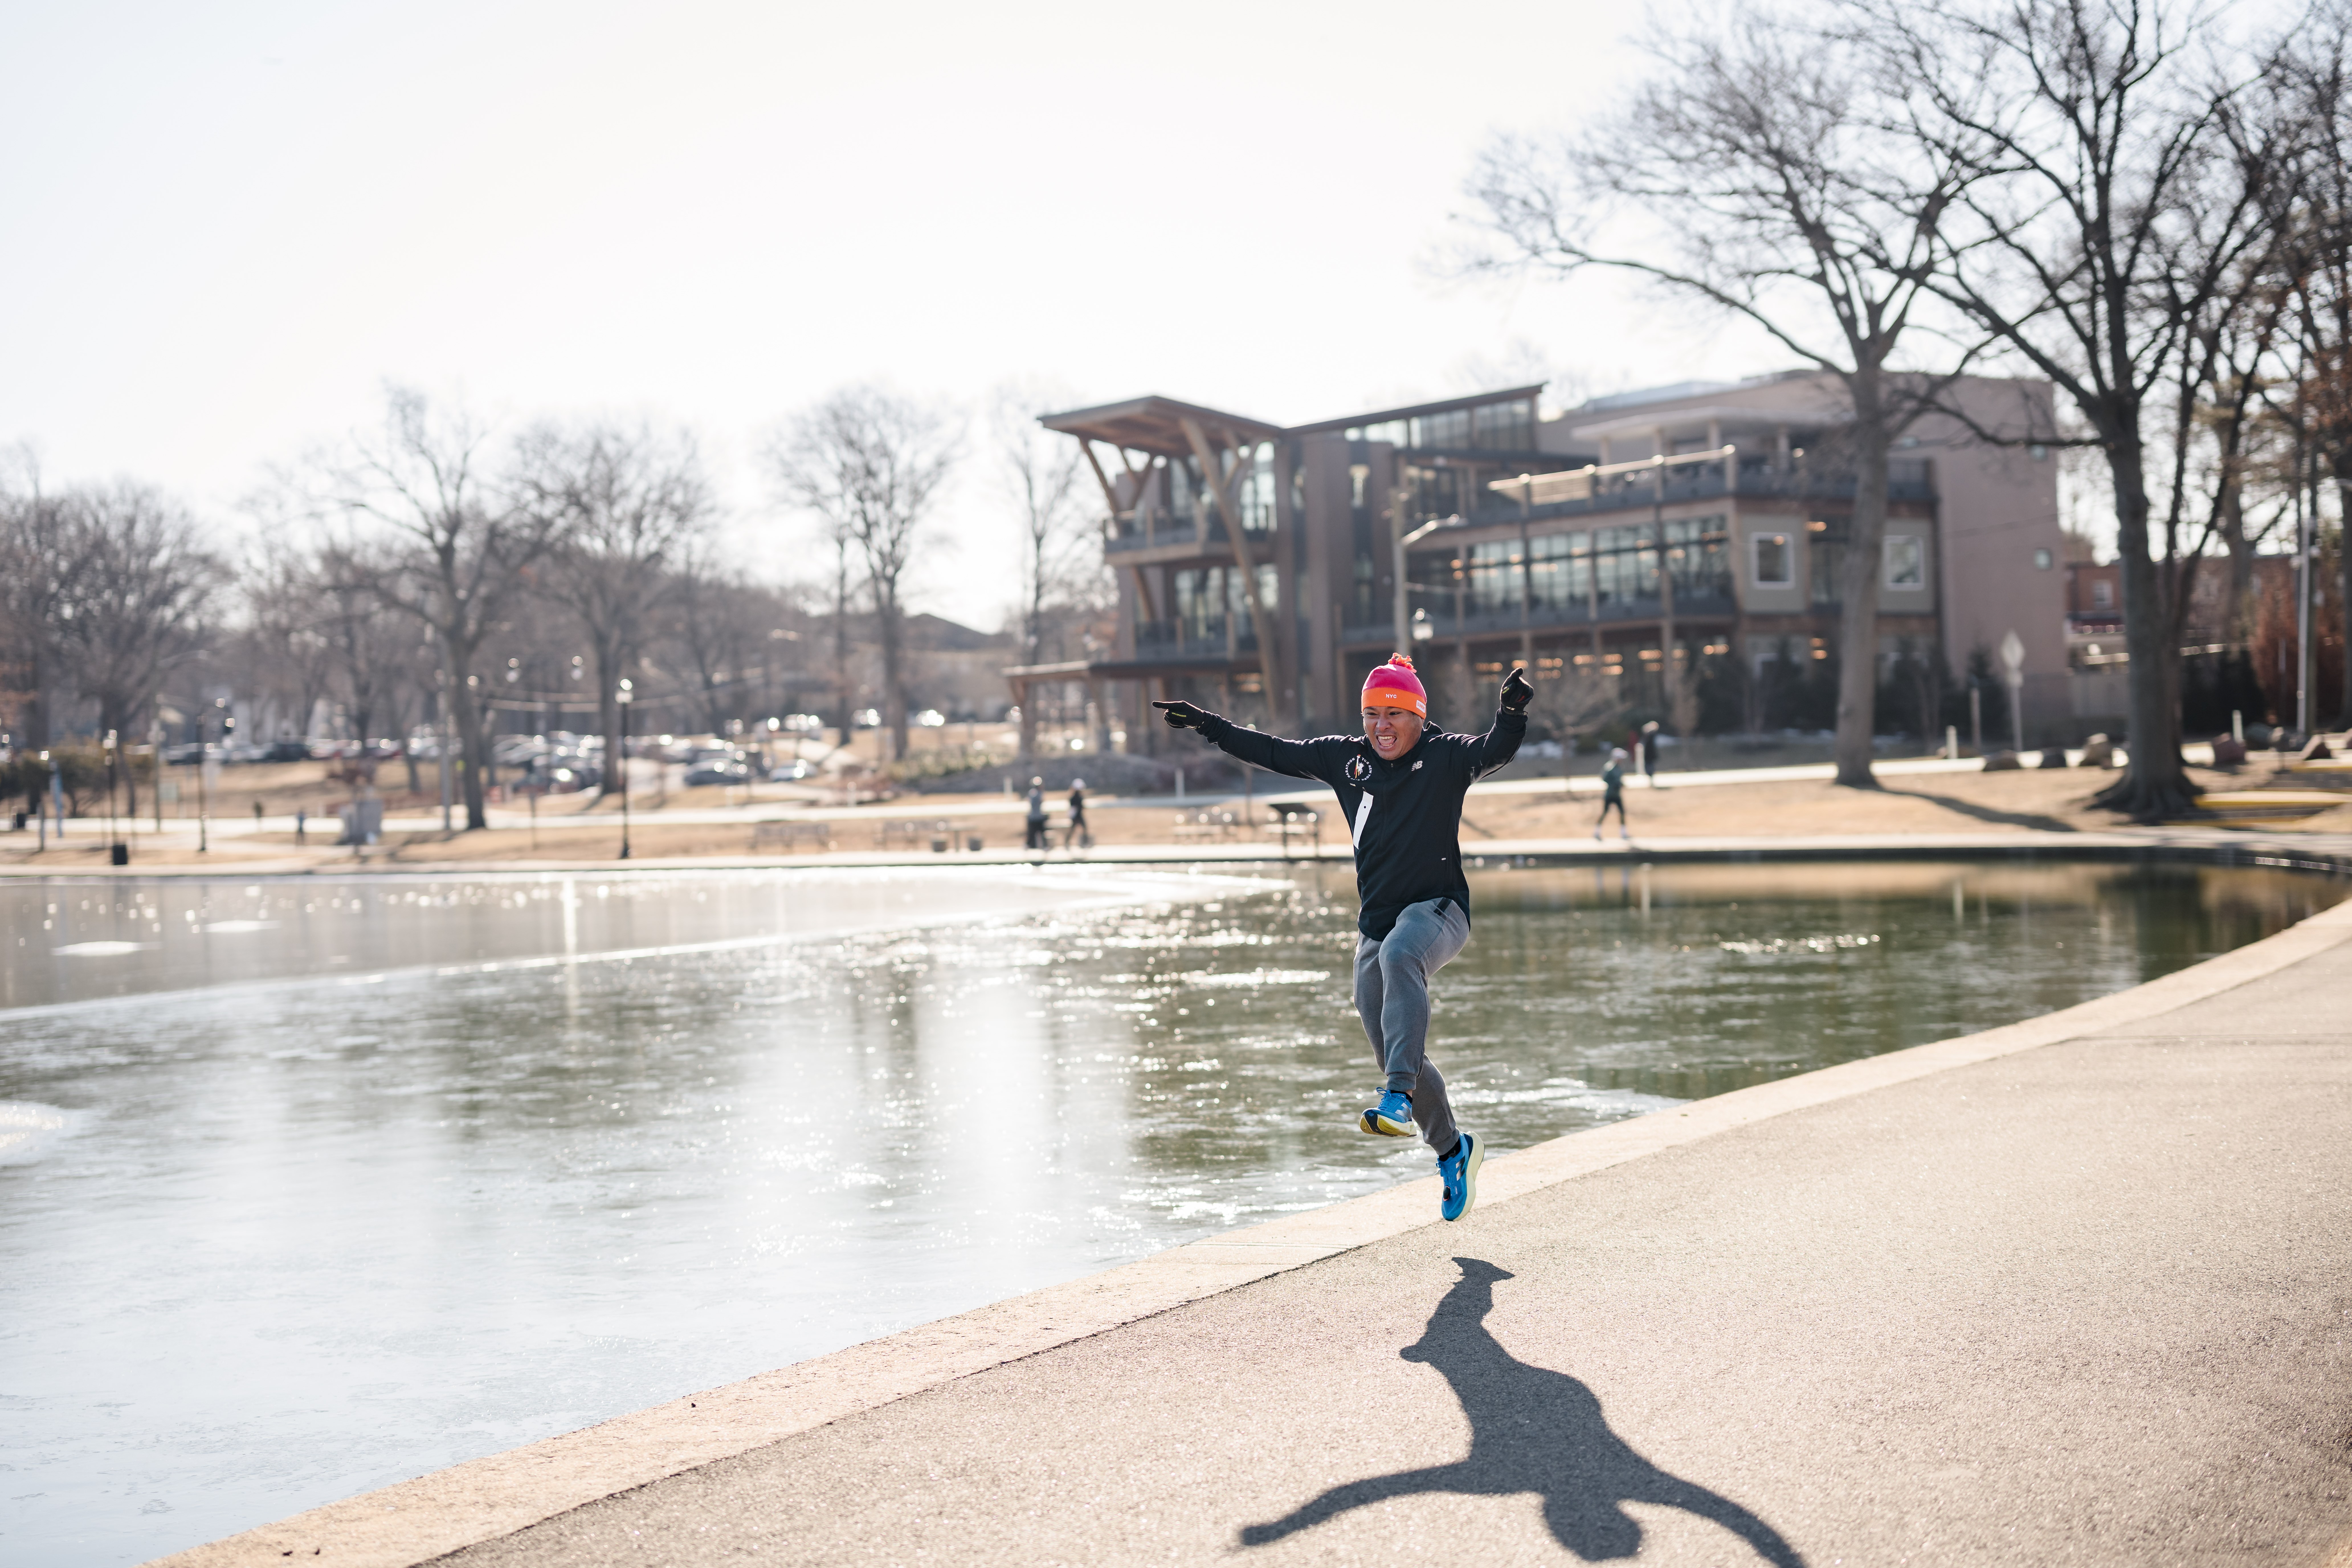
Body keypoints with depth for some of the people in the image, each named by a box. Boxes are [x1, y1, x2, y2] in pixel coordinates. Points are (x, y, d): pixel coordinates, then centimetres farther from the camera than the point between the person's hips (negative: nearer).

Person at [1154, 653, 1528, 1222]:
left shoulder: (1445, 757, -3)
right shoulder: (1344, 757, 10)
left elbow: (1494, 752, -22)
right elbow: (1273, 752, 17)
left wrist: (1512, 714, -41)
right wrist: (1206, 724, 16)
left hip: (1438, 909, -5)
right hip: (1375, 923, 5)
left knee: (1399, 955, -40)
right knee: (1395, 1055, 4)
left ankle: (1399, 1096, -48)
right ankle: (1453, 1151, 25)